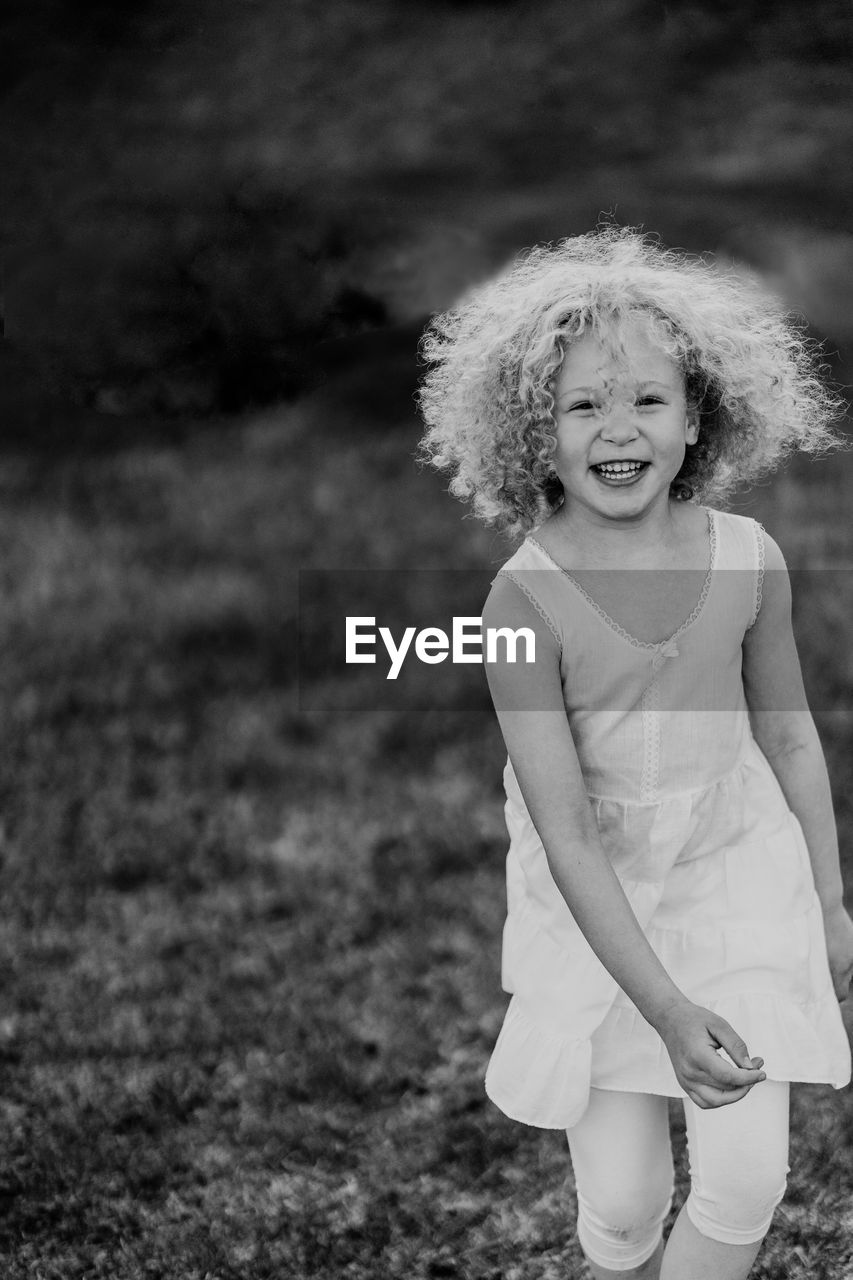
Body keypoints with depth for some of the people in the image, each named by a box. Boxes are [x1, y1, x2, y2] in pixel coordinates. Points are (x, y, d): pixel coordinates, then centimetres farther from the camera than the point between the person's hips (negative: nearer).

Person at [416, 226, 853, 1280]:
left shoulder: (747, 560, -13)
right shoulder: (527, 598, -21)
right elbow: (565, 834, -21)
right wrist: (668, 1012, -26)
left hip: (737, 870, 2)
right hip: (596, 910, -2)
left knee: (746, 1181, -6)